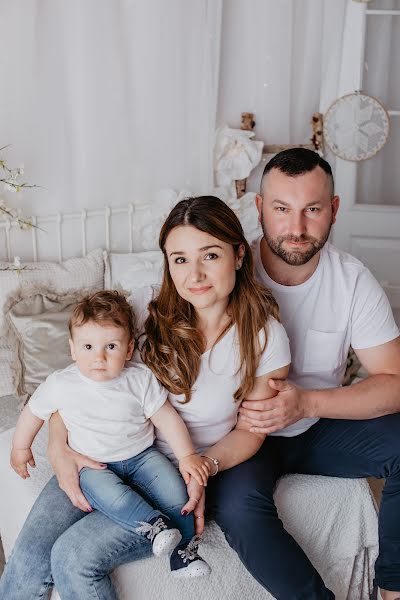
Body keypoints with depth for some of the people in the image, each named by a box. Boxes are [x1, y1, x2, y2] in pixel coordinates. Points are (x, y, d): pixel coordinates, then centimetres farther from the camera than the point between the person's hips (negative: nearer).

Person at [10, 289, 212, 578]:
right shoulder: (61, 385, -13)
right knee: (111, 496, -32)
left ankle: (184, 551, 1)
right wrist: (21, 448, 17)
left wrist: (187, 455, -13)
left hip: (142, 455, 1)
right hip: (93, 465, -1)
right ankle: (155, 524, -19)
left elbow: (167, 417, -6)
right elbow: (34, 412, 5)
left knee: (175, 489, -16)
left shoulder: (140, 379, -12)